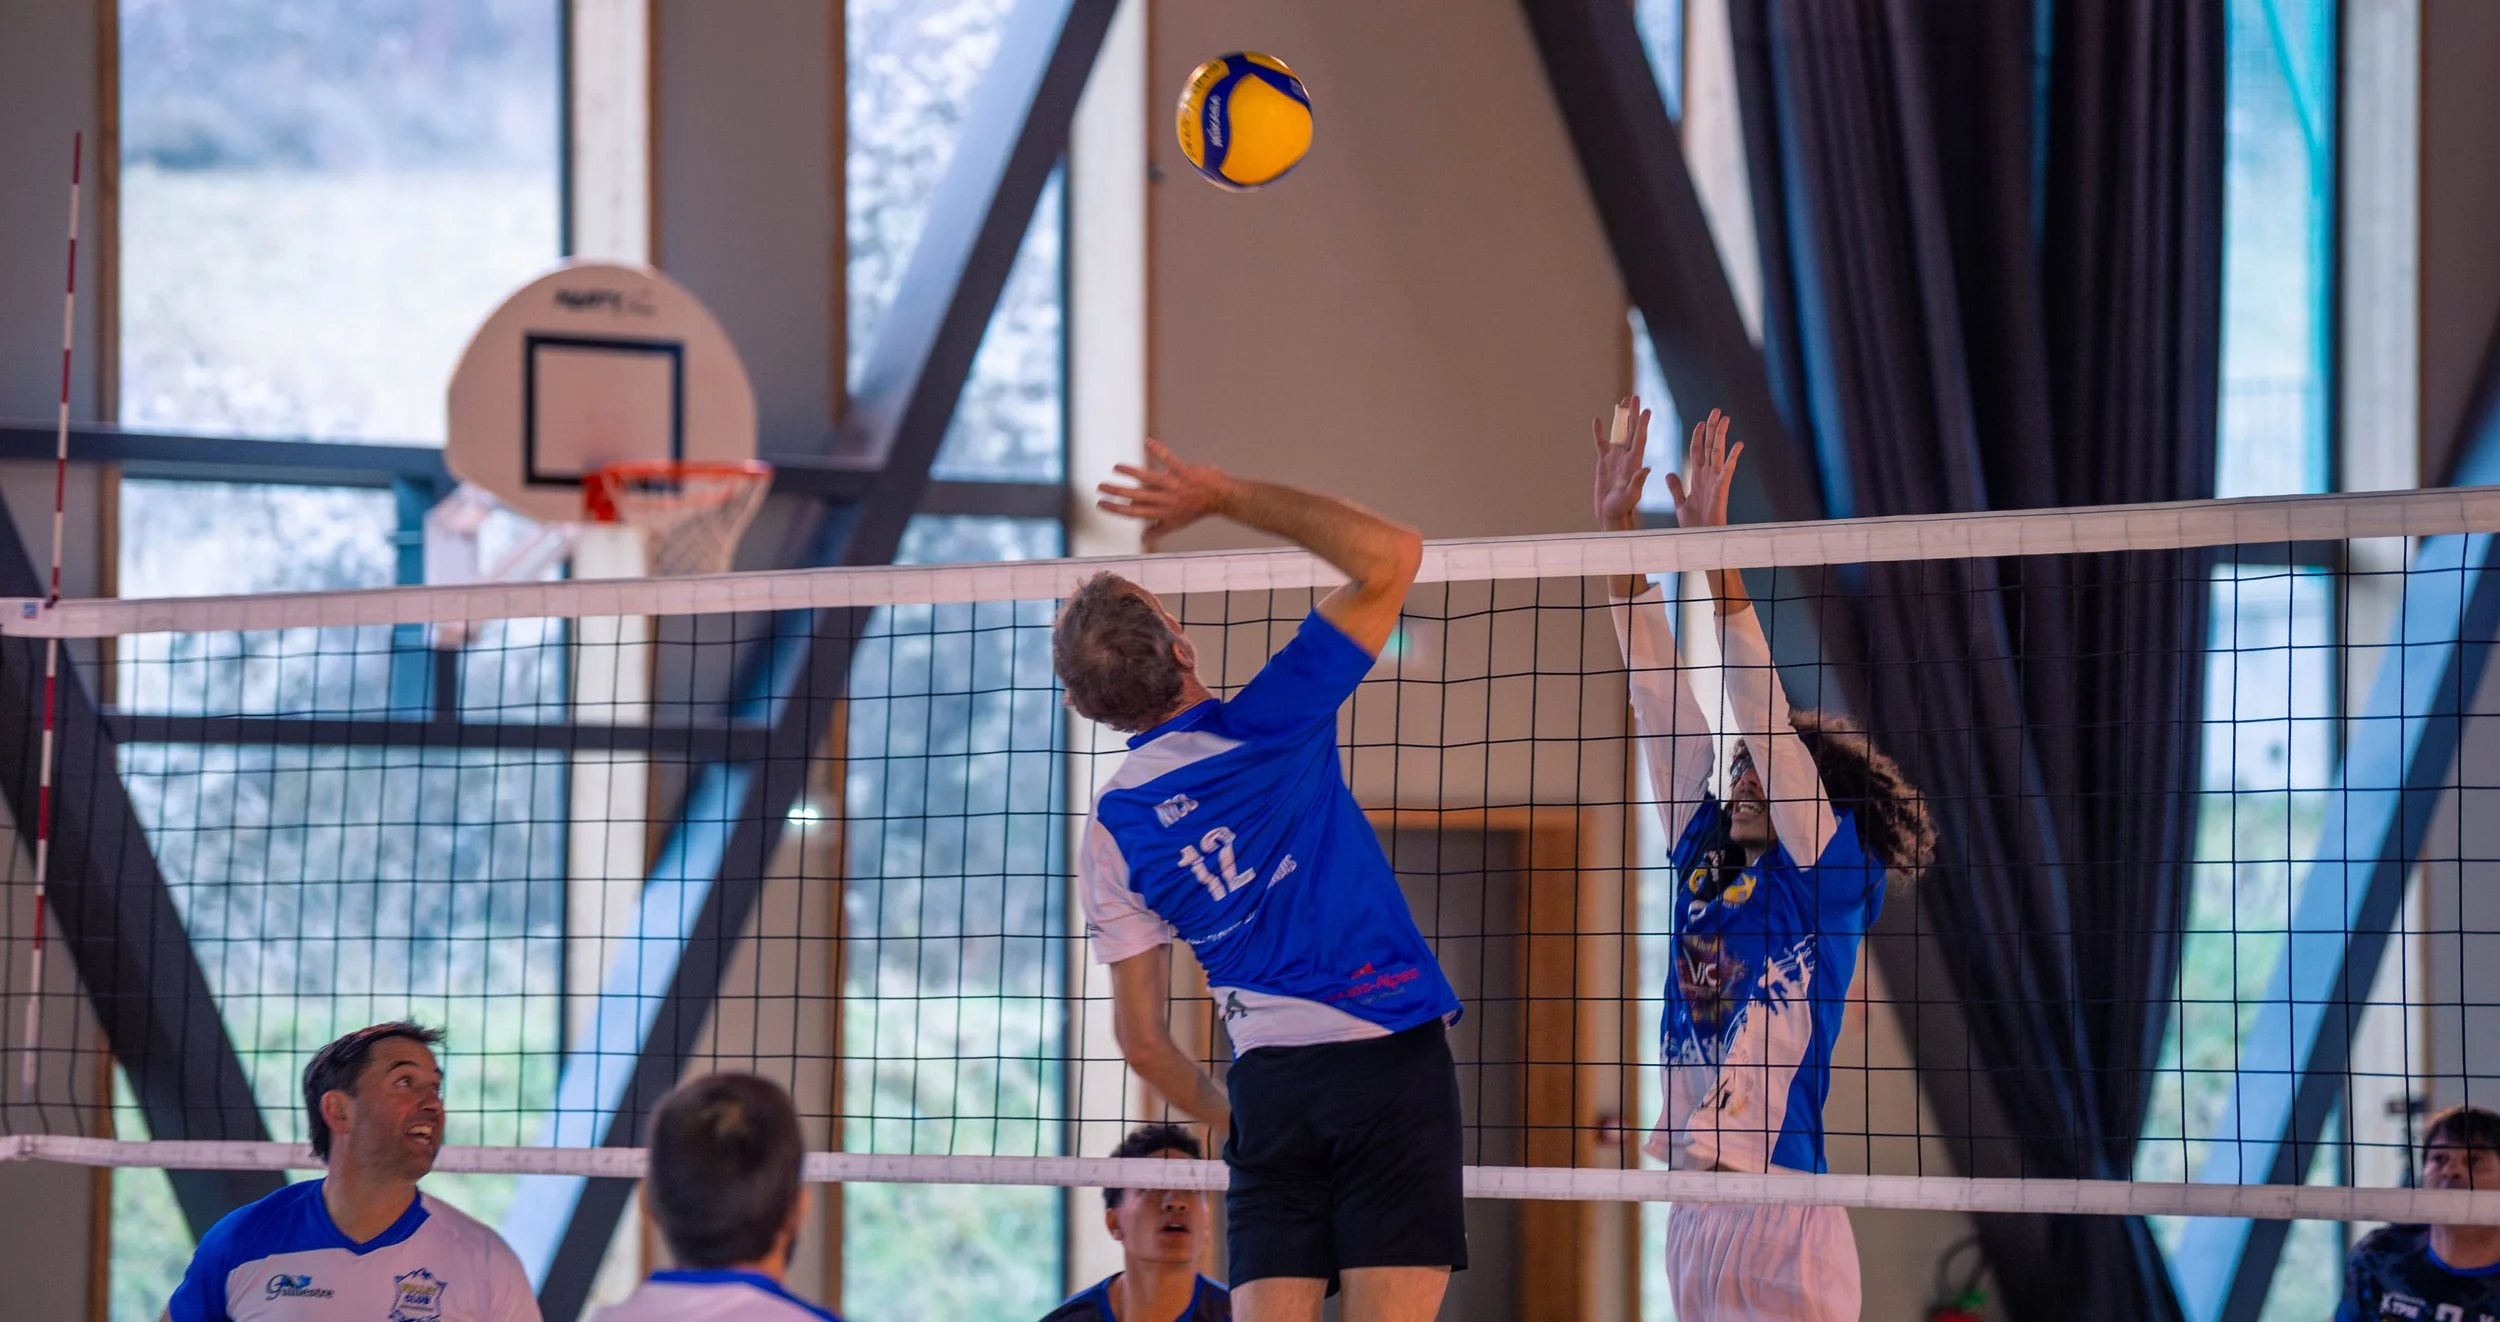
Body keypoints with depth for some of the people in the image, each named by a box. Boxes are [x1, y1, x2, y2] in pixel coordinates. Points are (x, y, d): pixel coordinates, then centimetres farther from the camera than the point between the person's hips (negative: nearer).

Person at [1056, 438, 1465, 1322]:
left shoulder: (1113, 827, 8)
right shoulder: (1262, 727, -4)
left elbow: (1141, 1039, 12)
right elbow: (1392, 555, -4)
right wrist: (1226, 497, 1)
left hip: (1267, 1083, 4)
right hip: (1389, 1053, -3)